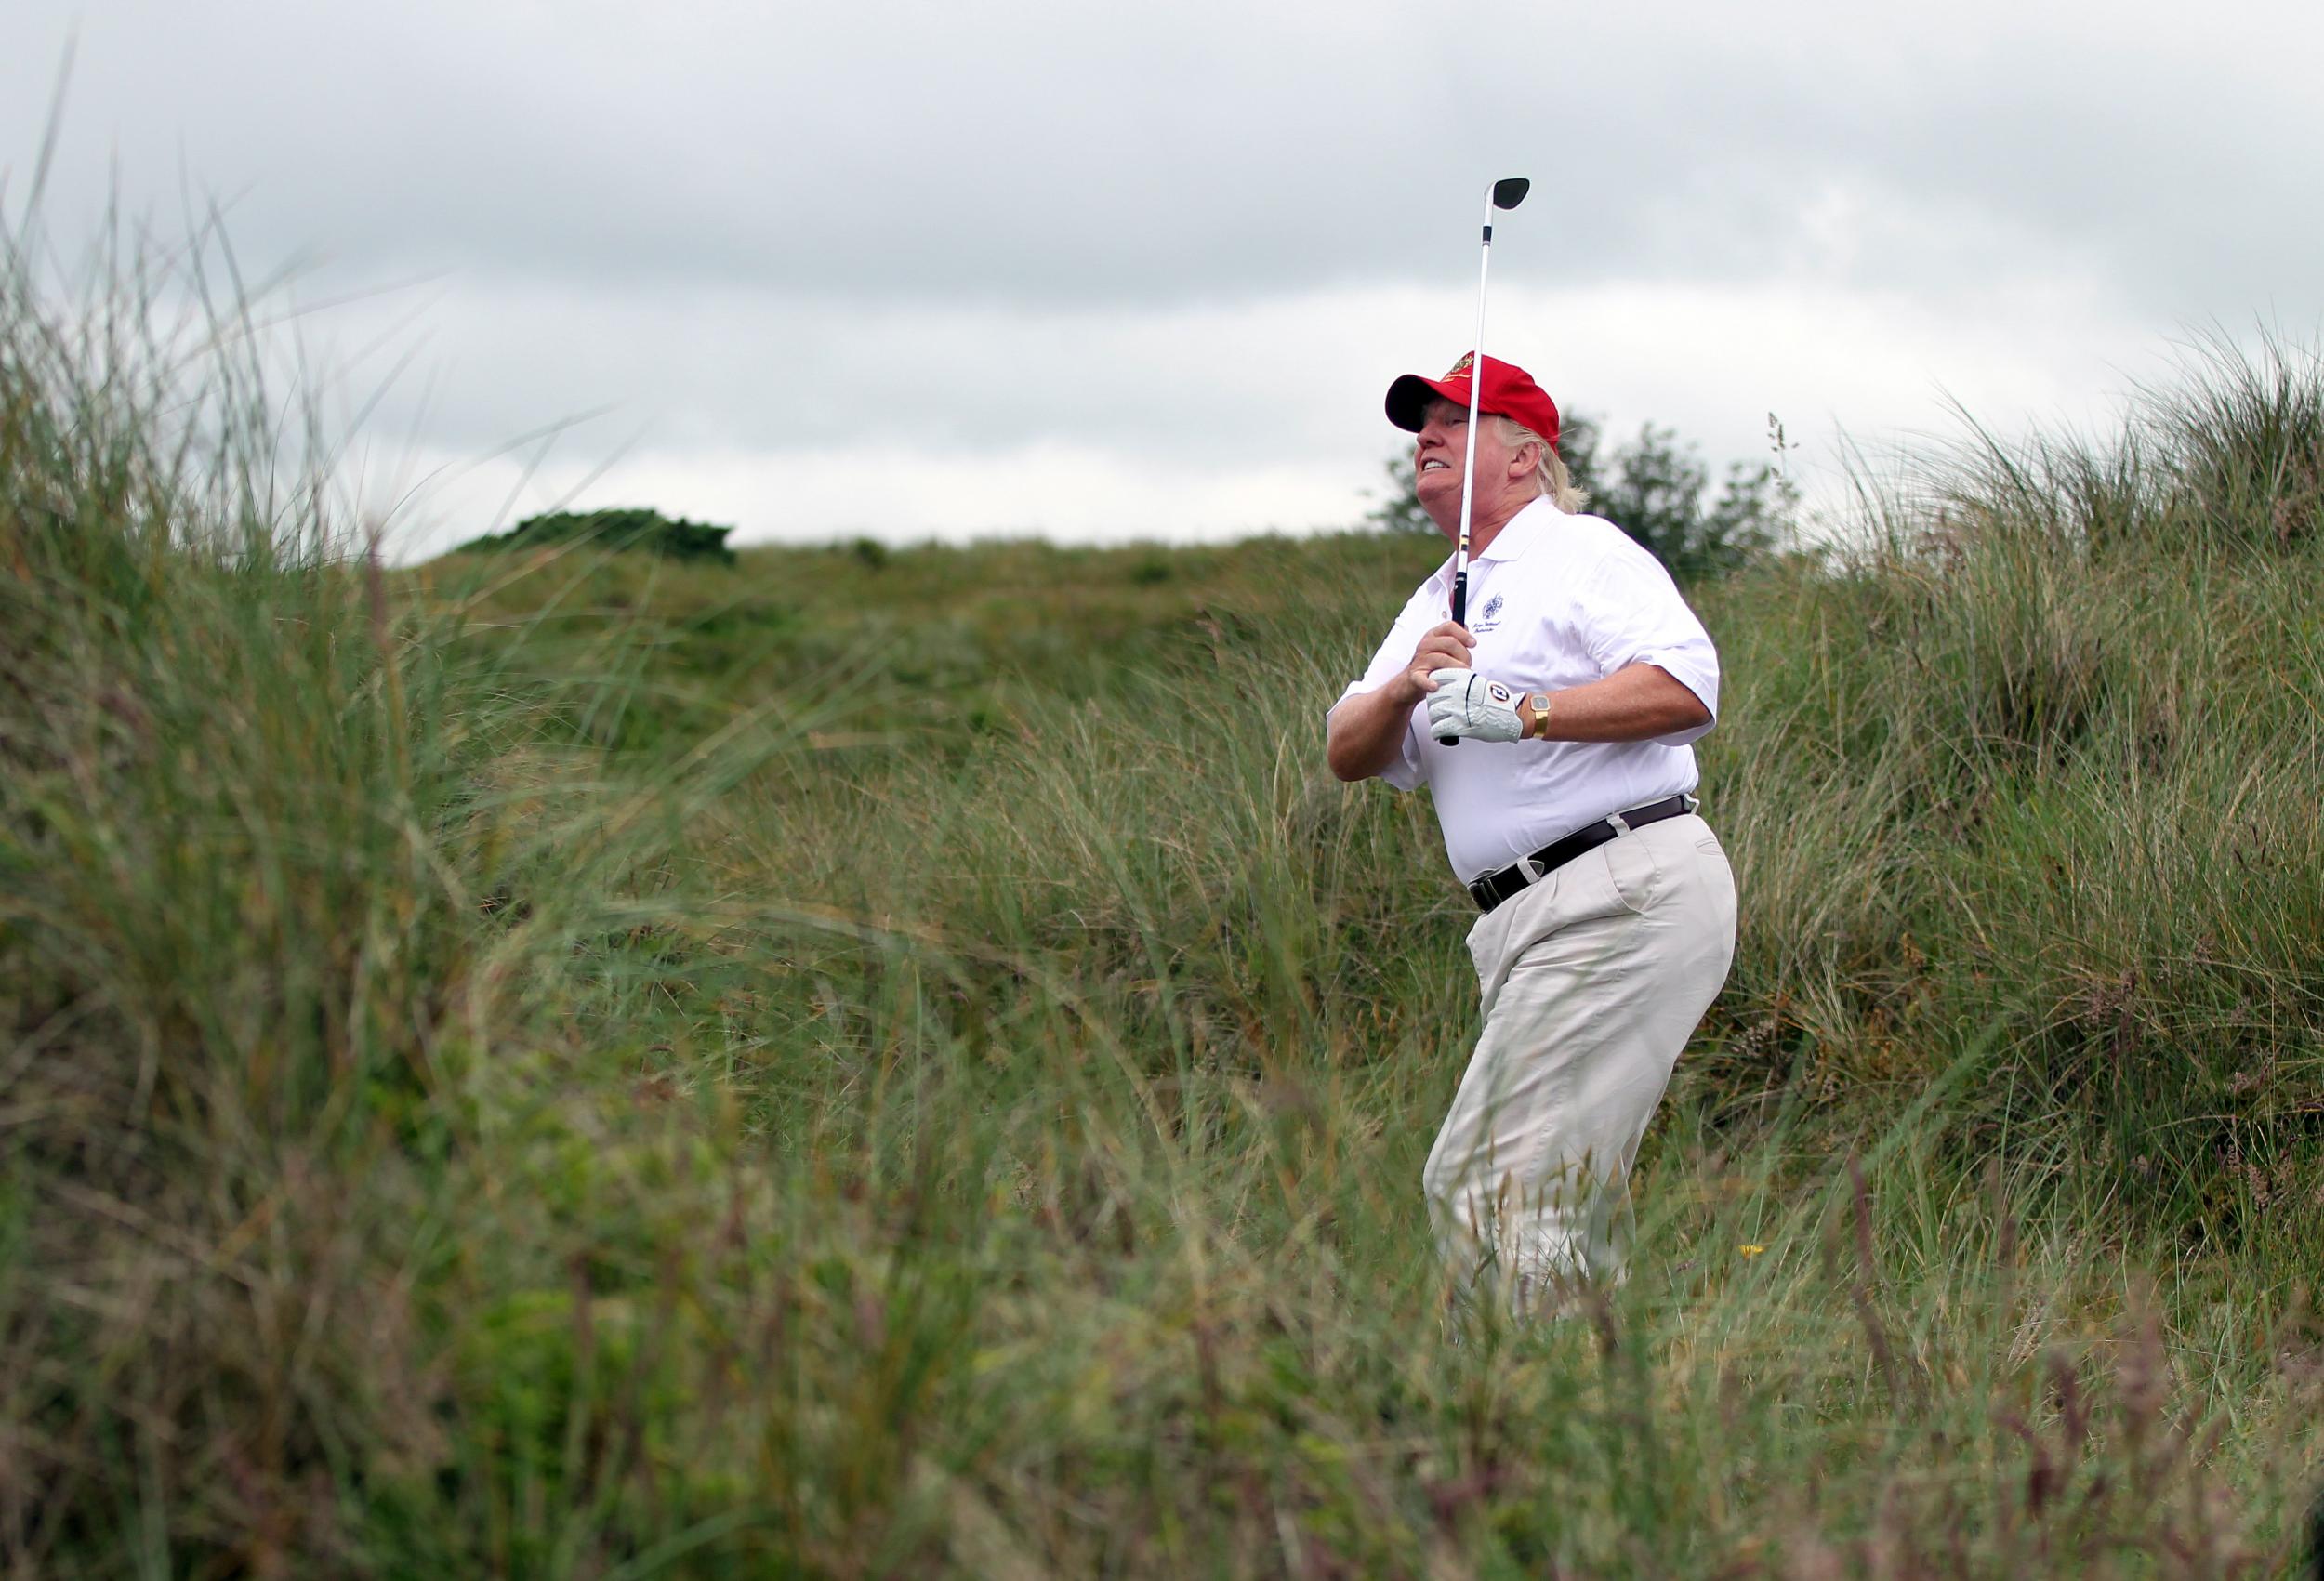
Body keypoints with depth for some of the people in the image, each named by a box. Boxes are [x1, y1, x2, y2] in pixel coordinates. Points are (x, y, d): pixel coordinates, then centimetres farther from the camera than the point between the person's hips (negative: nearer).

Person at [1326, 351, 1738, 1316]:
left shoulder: (1580, 552, -1)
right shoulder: (1436, 604, 24)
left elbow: (1687, 687, -16)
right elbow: (1348, 755, 14)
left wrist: (1524, 712, -21)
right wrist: (1404, 688, -7)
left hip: (1627, 899, -9)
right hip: (1525, 927, 9)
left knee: (1495, 1184, -17)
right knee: (1569, 1201, 10)